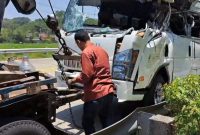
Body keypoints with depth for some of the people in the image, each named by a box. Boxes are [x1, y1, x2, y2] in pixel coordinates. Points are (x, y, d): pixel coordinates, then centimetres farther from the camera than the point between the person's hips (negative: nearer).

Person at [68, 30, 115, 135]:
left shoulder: (86, 53, -10)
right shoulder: (101, 50, 16)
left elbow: (86, 75, -16)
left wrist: (73, 81, 1)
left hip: (96, 94, -9)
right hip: (108, 91, 9)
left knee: (87, 124, 5)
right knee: (106, 121, 19)